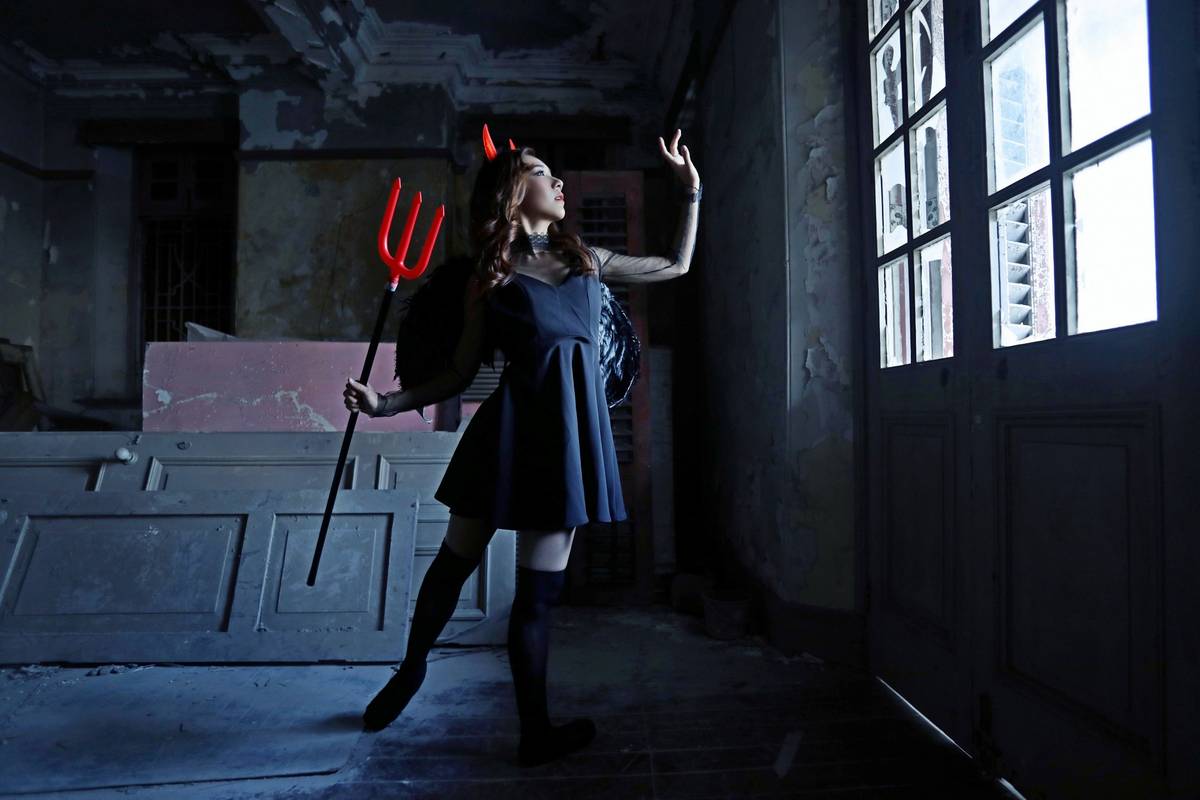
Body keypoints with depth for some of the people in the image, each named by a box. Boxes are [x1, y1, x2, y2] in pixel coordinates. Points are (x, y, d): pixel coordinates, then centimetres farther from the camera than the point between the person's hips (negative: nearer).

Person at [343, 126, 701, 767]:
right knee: (456, 560, 6)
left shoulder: (588, 259, 14)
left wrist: (691, 190, 22)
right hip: (513, 423, -3)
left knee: (539, 589, 12)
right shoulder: (490, 277, 2)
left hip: (570, 425, 3)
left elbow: (676, 265, 23)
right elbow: (461, 373, 3)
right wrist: (386, 403, -7)